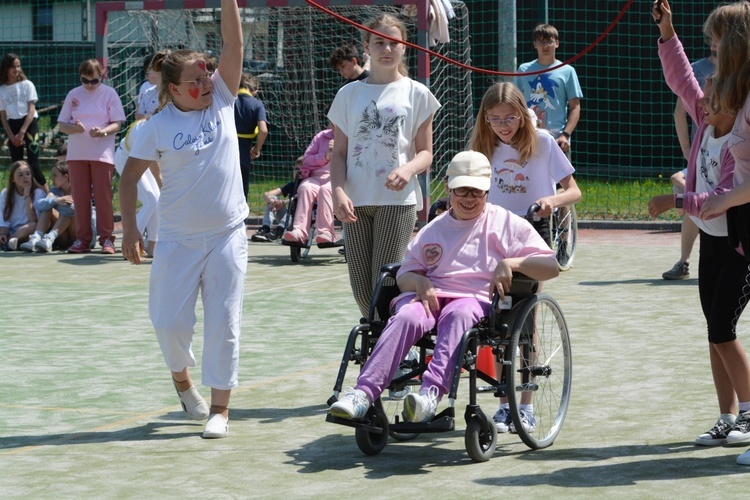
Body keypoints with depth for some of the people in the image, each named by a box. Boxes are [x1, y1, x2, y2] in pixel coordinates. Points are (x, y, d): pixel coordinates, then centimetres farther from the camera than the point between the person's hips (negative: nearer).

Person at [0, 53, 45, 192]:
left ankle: (47, 193, -11)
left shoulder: (27, 85, 0)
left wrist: (22, 132, -12)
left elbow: (31, 110, -5)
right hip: (12, 126, 3)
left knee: (33, 163, -12)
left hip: (29, 123, -3)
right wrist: (12, 136, -5)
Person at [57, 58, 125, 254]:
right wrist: (73, 128, -16)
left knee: (103, 196, -4)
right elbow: (62, 124, 6)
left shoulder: (109, 94, 1)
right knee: (80, 197, 4)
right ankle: (82, 239, 10)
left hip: (102, 153, -3)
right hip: (77, 153, 3)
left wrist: (103, 132, -22)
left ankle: (106, 238, 1)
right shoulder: (73, 95, 7)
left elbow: (117, 124, -2)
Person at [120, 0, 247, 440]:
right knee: (171, 321, 1)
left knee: (224, 322, 0)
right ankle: (182, 378, 31)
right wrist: (130, 228, -9)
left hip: (228, 234, 1)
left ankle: (220, 408, 7)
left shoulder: (222, 101, 0)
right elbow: (130, 176, -1)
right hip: (178, 238, -1)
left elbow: (234, 44, -8)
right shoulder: (158, 126, -5)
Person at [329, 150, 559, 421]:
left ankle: (431, 393, -60)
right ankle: (363, 394, -49)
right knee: (406, 317, -33)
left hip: (477, 299, -3)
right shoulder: (434, 230, 25)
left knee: (458, 315, -40)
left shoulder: (507, 223, 14)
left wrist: (511, 263, -13)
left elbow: (551, 266, 5)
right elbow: (403, 274, 19)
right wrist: (418, 282, -6)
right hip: (430, 296, 3)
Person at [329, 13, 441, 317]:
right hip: (356, 200, 3)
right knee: (361, 288, 1)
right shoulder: (349, 95, 11)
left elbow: (425, 152, 7)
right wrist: (339, 192, -8)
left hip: (397, 199, -3)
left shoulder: (416, 94, 6)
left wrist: (408, 169, -16)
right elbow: (339, 153, 10)